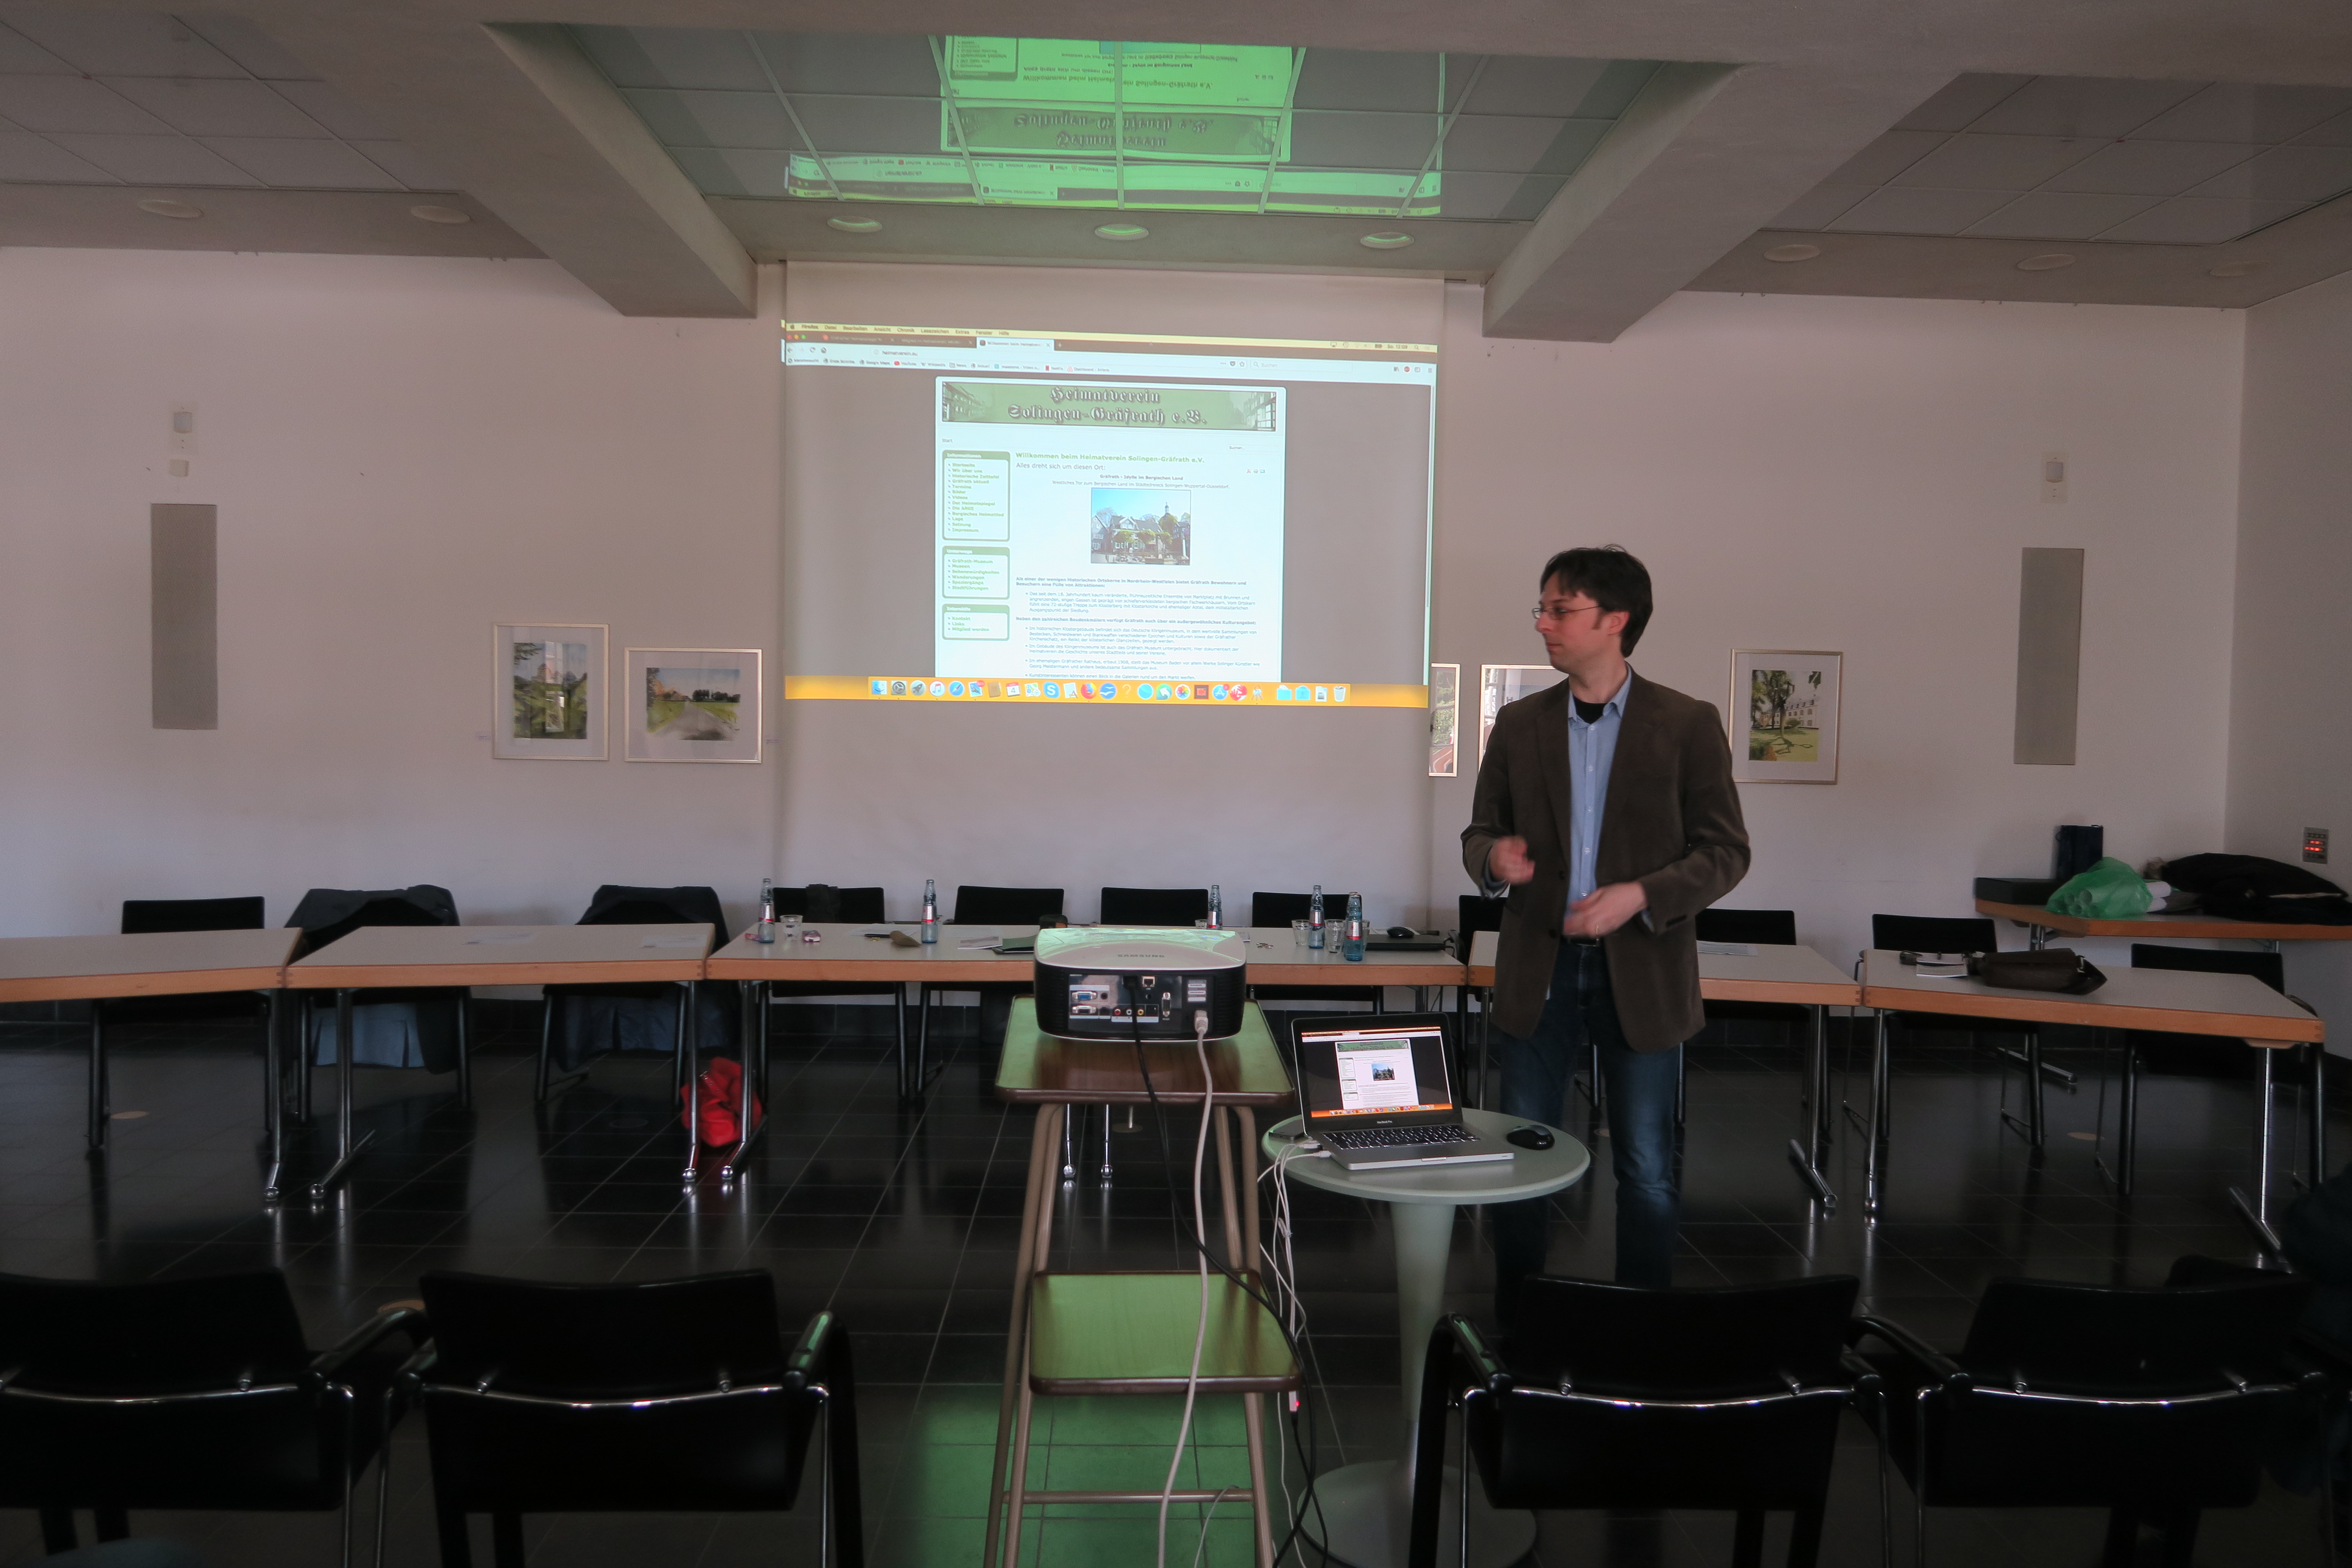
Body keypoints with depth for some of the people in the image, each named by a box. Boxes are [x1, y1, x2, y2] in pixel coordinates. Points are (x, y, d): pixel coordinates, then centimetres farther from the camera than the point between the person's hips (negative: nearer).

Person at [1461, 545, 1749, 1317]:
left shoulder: (1688, 725, -3)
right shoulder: (1519, 723, 6)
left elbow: (1726, 851, -3)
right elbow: (1480, 831, 11)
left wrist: (1641, 895, -18)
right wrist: (1494, 857, -13)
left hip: (1641, 972, -2)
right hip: (1539, 968, 3)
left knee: (1646, 1173, 7)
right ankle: (1515, 1332, 25)